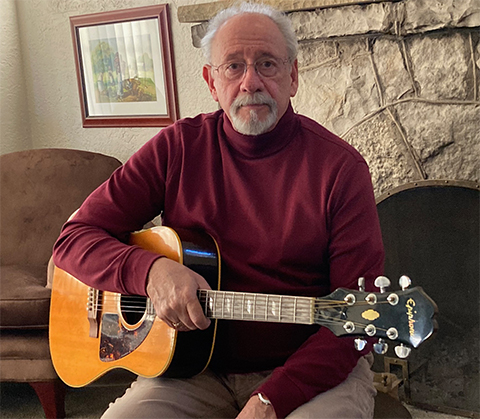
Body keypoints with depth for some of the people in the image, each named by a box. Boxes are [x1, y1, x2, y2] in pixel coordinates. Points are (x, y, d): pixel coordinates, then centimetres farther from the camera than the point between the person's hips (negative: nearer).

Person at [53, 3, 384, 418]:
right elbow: (75, 239, -1)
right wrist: (151, 270, -21)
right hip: (197, 366, 1)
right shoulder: (178, 147, -1)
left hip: (312, 369, 0)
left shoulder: (340, 166, -8)